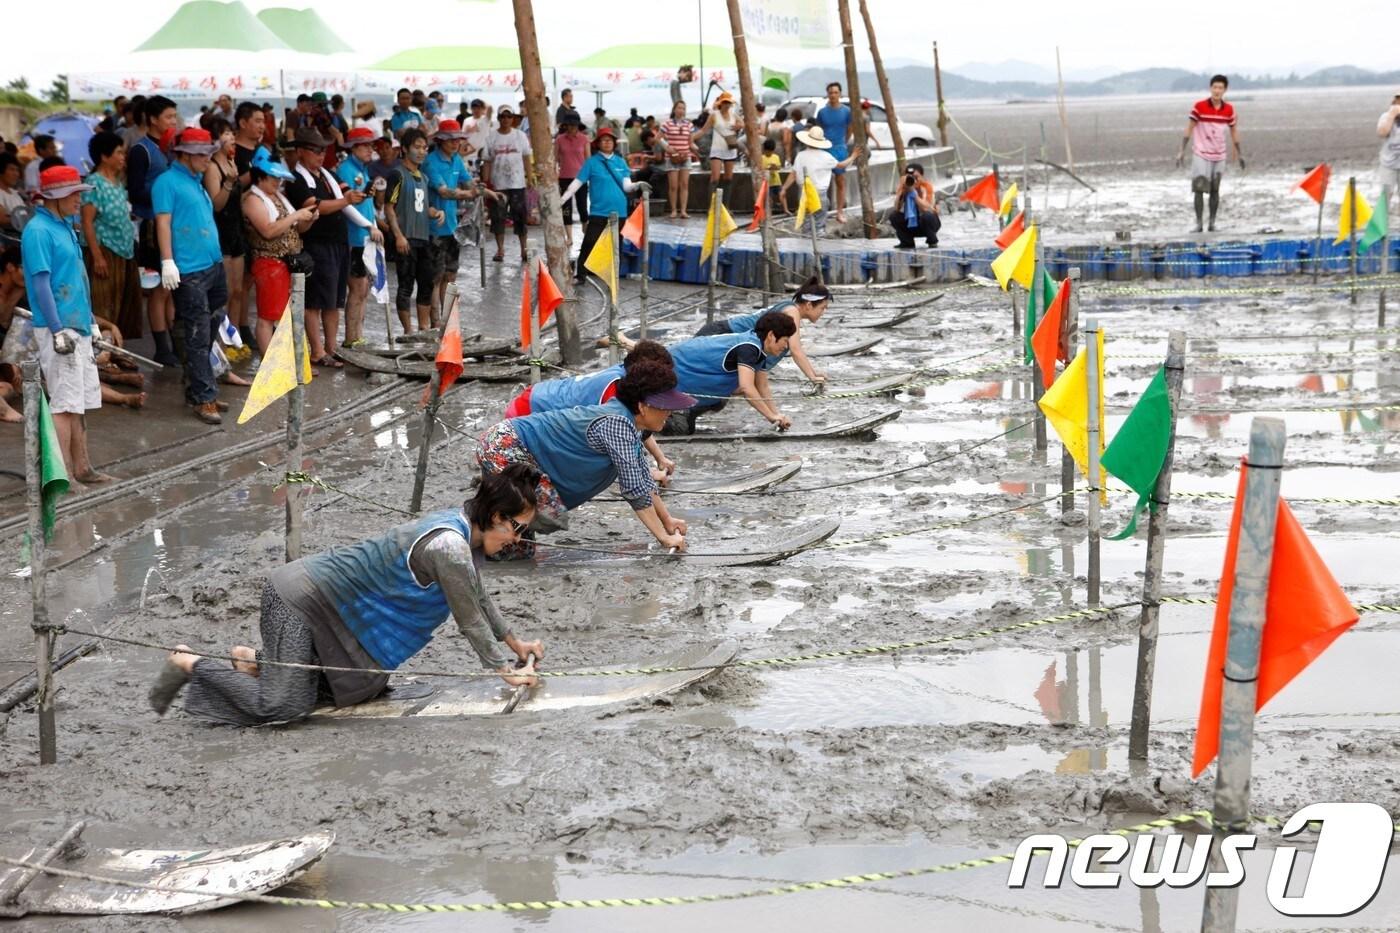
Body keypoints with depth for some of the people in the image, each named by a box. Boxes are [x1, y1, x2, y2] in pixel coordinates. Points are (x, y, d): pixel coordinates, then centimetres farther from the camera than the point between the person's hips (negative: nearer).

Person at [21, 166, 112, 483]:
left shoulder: (64, 226, 14)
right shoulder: (38, 231, -14)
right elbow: (40, 283, -18)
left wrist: (89, 320, 22)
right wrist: (57, 330, -21)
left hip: (78, 326, 9)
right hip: (58, 329, -9)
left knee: (80, 401, 13)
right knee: (65, 403, -7)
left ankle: (81, 467, 21)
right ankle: (63, 475, -2)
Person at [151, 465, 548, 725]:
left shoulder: (465, 527, 4)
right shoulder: (449, 547, -26)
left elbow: (479, 599, 20)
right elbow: (470, 621, -16)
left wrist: (516, 644, 24)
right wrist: (506, 670, -4)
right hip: (300, 598, -10)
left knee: (364, 687, 13)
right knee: (283, 706, -18)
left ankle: (255, 661, 20)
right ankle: (189, 664, 1)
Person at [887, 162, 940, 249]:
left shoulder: (927, 186, -18)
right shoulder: (903, 187, -10)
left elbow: (927, 209, -32)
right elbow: (896, 209, -20)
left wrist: (913, 191, -34)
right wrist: (902, 192, -31)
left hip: (927, 223, -3)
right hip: (911, 224, 3)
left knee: (927, 216, -35)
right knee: (893, 216, -20)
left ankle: (932, 241, -7)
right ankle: (907, 242, 0)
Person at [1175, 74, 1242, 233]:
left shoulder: (1229, 109, 2)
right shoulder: (1199, 106, -8)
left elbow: (1233, 131, 12)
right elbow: (1189, 128, -5)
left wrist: (1239, 154, 13)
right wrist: (1182, 151, -9)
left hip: (1219, 155, 3)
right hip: (1201, 154, -3)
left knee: (1215, 190, 6)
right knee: (1199, 189, -7)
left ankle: (1212, 223, 12)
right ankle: (1198, 223, -3)